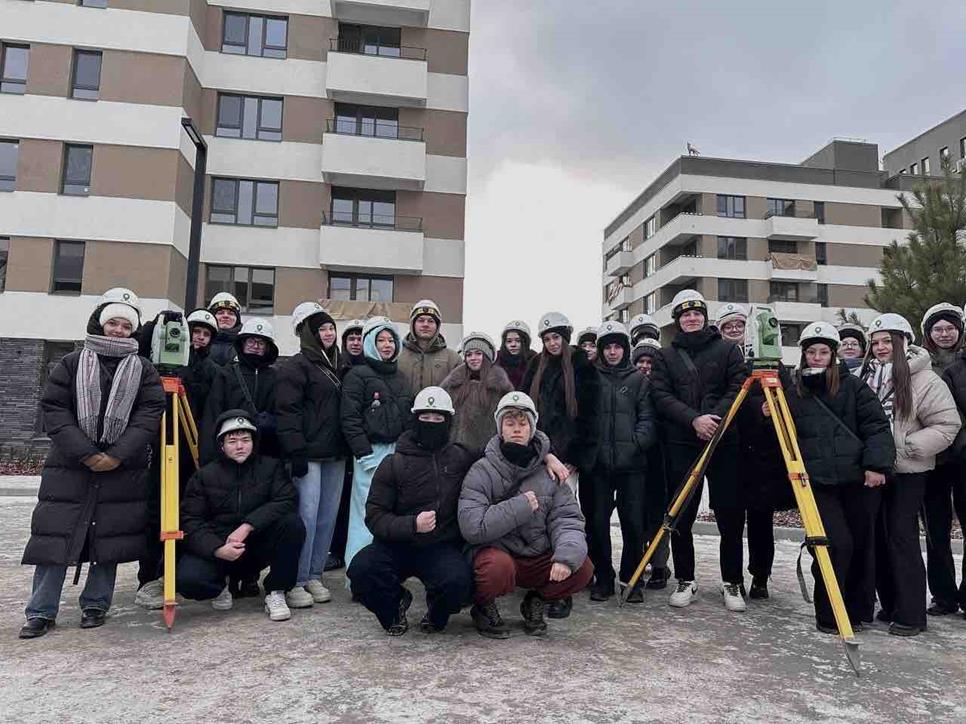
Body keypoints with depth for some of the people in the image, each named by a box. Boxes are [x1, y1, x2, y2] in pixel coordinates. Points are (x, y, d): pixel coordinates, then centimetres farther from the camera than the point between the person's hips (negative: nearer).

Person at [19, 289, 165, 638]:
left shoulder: (144, 369, 6)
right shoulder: (71, 364, 5)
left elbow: (149, 414, -3)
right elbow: (53, 410, -2)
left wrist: (118, 454, -15)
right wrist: (85, 453, -13)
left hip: (122, 471, 0)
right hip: (69, 467, 0)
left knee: (109, 540, 5)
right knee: (55, 535, 1)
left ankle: (95, 605, 20)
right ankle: (41, 612, 13)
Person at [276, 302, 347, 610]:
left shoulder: (336, 366, 19)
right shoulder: (295, 366, -4)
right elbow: (288, 411, -12)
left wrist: (348, 448, 17)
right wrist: (296, 451, -19)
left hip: (335, 455, 7)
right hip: (309, 454, -7)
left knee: (327, 518, 8)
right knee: (307, 516, -8)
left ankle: (314, 576, 19)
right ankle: (295, 582, 2)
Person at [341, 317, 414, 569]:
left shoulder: (400, 377, 19)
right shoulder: (357, 375, 1)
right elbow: (350, 418, -7)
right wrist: (364, 453, -13)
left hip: (398, 451, 6)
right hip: (372, 451, -5)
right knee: (367, 512, -6)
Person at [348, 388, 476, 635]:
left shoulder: (462, 459, 5)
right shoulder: (393, 464, 0)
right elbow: (375, 515, -4)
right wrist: (412, 524, -21)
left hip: (442, 547, 0)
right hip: (397, 544, 0)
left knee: (459, 581, -31)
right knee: (361, 568, -28)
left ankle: (436, 613, 8)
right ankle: (396, 602, 7)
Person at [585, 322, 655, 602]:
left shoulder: (638, 379, 10)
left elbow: (647, 418, 4)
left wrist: (637, 442, -11)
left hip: (632, 463, 0)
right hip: (598, 463, 0)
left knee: (634, 522, 0)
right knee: (597, 522, 3)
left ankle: (633, 579, 16)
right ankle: (603, 578, 16)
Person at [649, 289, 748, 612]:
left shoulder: (727, 350, 10)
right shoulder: (665, 356, 11)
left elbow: (738, 388, -1)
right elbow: (661, 396, -1)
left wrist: (714, 418, -16)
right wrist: (694, 419, -15)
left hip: (724, 442, 0)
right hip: (681, 444, 1)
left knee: (731, 517, 2)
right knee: (681, 518, 4)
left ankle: (732, 583, 17)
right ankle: (685, 581, 18)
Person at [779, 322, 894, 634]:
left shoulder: (852, 385, 6)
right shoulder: (791, 388, 9)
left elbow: (876, 426, 1)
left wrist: (877, 464, -10)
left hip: (859, 478, 1)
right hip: (818, 481, -1)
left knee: (862, 544, 7)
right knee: (837, 543, -11)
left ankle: (859, 610, 25)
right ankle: (829, 616, 4)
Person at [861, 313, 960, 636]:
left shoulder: (924, 380, -9)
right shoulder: (867, 376, 7)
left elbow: (947, 425, -11)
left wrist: (906, 446, -17)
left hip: (907, 474, -5)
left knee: (902, 538, -6)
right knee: (877, 538, 10)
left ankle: (911, 615, 6)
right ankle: (890, 605, 23)